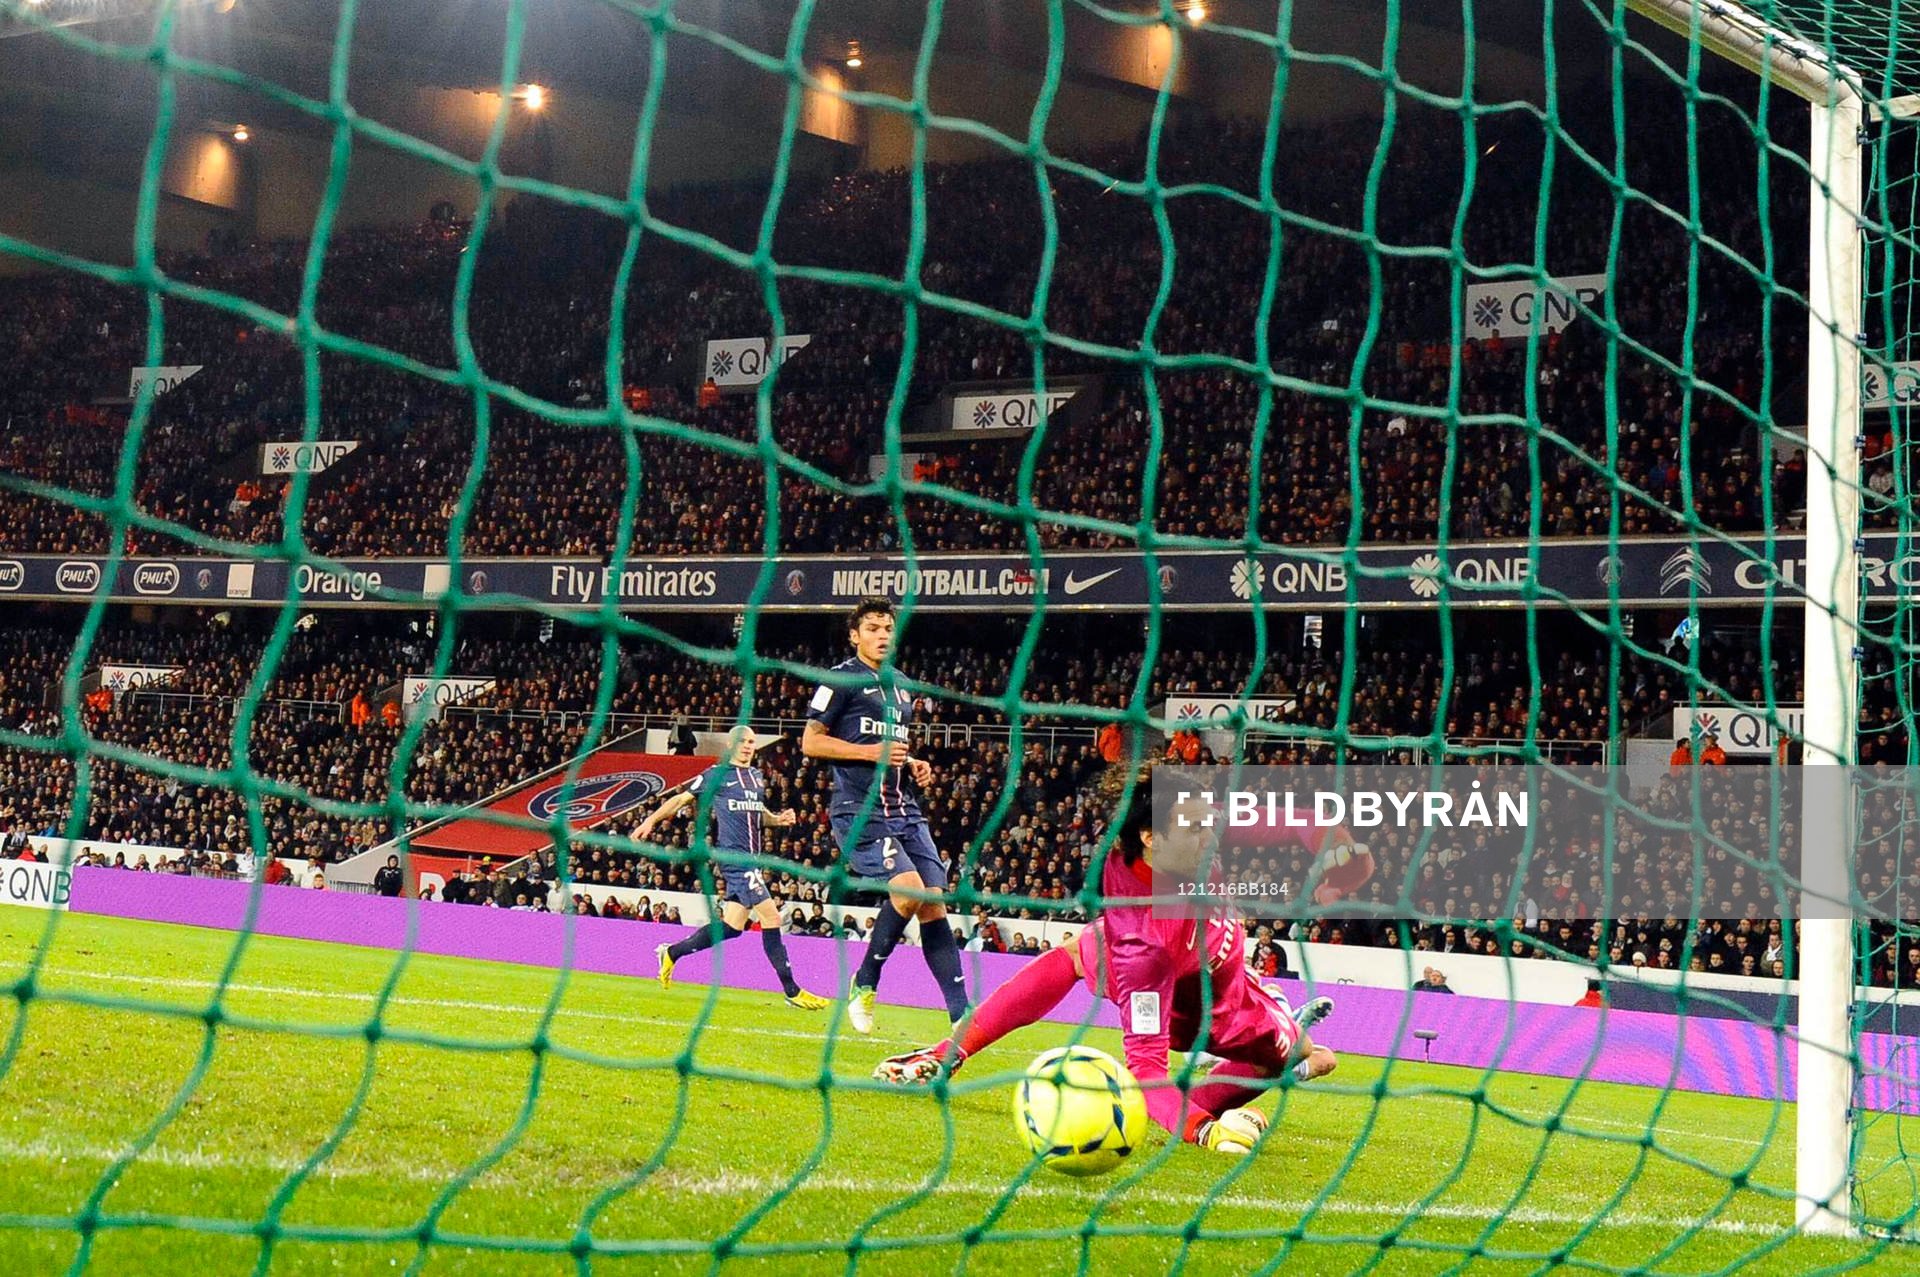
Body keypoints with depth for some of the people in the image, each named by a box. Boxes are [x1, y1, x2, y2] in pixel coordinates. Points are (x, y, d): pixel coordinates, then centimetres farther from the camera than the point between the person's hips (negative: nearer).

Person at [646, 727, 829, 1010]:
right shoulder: (717, 774, -2)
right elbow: (683, 799, 5)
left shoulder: (757, 776, 18)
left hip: (752, 858, 8)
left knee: (731, 926, 9)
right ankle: (792, 991, -12)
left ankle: (672, 953, 25)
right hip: (733, 854, -8)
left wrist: (779, 819, 10)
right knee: (770, 917, -14)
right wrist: (652, 820, 1)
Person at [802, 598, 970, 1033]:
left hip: (904, 810, 7)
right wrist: (871, 752, -13)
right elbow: (811, 742, -5)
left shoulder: (901, 686, 22)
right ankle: (863, 985, -3)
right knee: (909, 890, -23)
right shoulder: (841, 679, -1)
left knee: (934, 901, -3)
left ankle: (961, 1013, -4)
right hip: (859, 811, -7)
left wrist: (913, 765, 13)